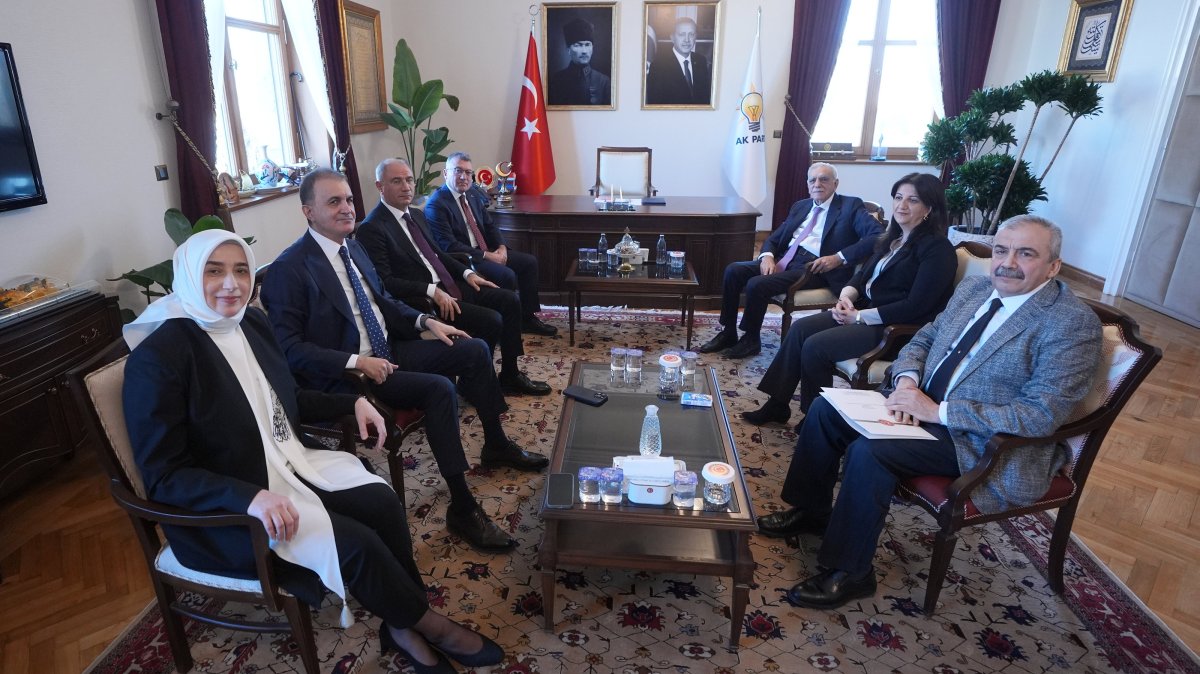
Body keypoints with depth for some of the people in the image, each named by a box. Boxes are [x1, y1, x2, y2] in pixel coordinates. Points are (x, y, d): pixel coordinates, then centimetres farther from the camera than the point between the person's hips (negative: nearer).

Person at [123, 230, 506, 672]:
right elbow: (163, 476, -18)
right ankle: (426, 622, 4)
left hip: (292, 465, 7)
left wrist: (353, 403, 5)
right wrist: (249, 497, -32)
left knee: (381, 502, -17)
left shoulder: (251, 322, 4)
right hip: (223, 509, -6)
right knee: (356, 542, -22)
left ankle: (403, 626, 1)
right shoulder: (157, 357, -18)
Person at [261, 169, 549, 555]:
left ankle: (496, 445, 18)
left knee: (474, 350, 2)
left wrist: (426, 322, 6)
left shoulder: (353, 248, 9)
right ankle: (462, 509, -22)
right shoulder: (289, 269, -15)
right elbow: (289, 348, -19)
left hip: (387, 350, 9)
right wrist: (356, 362, -26)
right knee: (439, 389, -29)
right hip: (345, 376, -9)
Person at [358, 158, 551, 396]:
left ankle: (510, 376, 9)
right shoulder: (371, 229, -12)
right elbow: (384, 282, -18)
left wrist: (467, 273, 7)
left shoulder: (416, 214, 14)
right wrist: (431, 291, -24)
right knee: (491, 321, -21)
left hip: (447, 286, 9)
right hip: (422, 301, -9)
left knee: (509, 301, 0)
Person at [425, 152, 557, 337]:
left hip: (487, 251, 9)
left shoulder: (474, 195, 10)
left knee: (529, 262, 3)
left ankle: (528, 317, 10)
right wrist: (486, 256, -21)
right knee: (507, 275, -27)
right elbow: (448, 245, -21)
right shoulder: (436, 204, -15)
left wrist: (501, 248, -5)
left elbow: (490, 225, 16)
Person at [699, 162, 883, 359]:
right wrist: (767, 256, -5)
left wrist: (839, 258, -20)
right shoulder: (800, 206, 22)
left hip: (814, 267, -7)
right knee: (733, 271, -14)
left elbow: (878, 236, -10)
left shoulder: (851, 206, 3)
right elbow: (773, 238, 19)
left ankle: (751, 339, -4)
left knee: (757, 284, -27)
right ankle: (728, 333, -3)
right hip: (784, 259, 7)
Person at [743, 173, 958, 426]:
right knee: (800, 328, -10)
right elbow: (862, 275, 17)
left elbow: (916, 306, -20)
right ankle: (777, 404, -5)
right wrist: (846, 296, -7)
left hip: (897, 328, -8)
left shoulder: (937, 248, -12)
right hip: (864, 311, 8)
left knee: (815, 346, -22)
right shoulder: (892, 239, 14)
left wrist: (860, 316, -18)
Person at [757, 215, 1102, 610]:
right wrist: (907, 379, -8)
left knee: (869, 451, -28)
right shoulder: (972, 288, 7)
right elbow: (923, 339, 16)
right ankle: (811, 511, 16)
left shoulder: (1073, 323, -15)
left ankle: (848, 573, -9)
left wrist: (939, 411, -25)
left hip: (983, 443, -8)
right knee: (825, 410, -4)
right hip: (923, 403, 8)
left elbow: (1042, 415, -22)